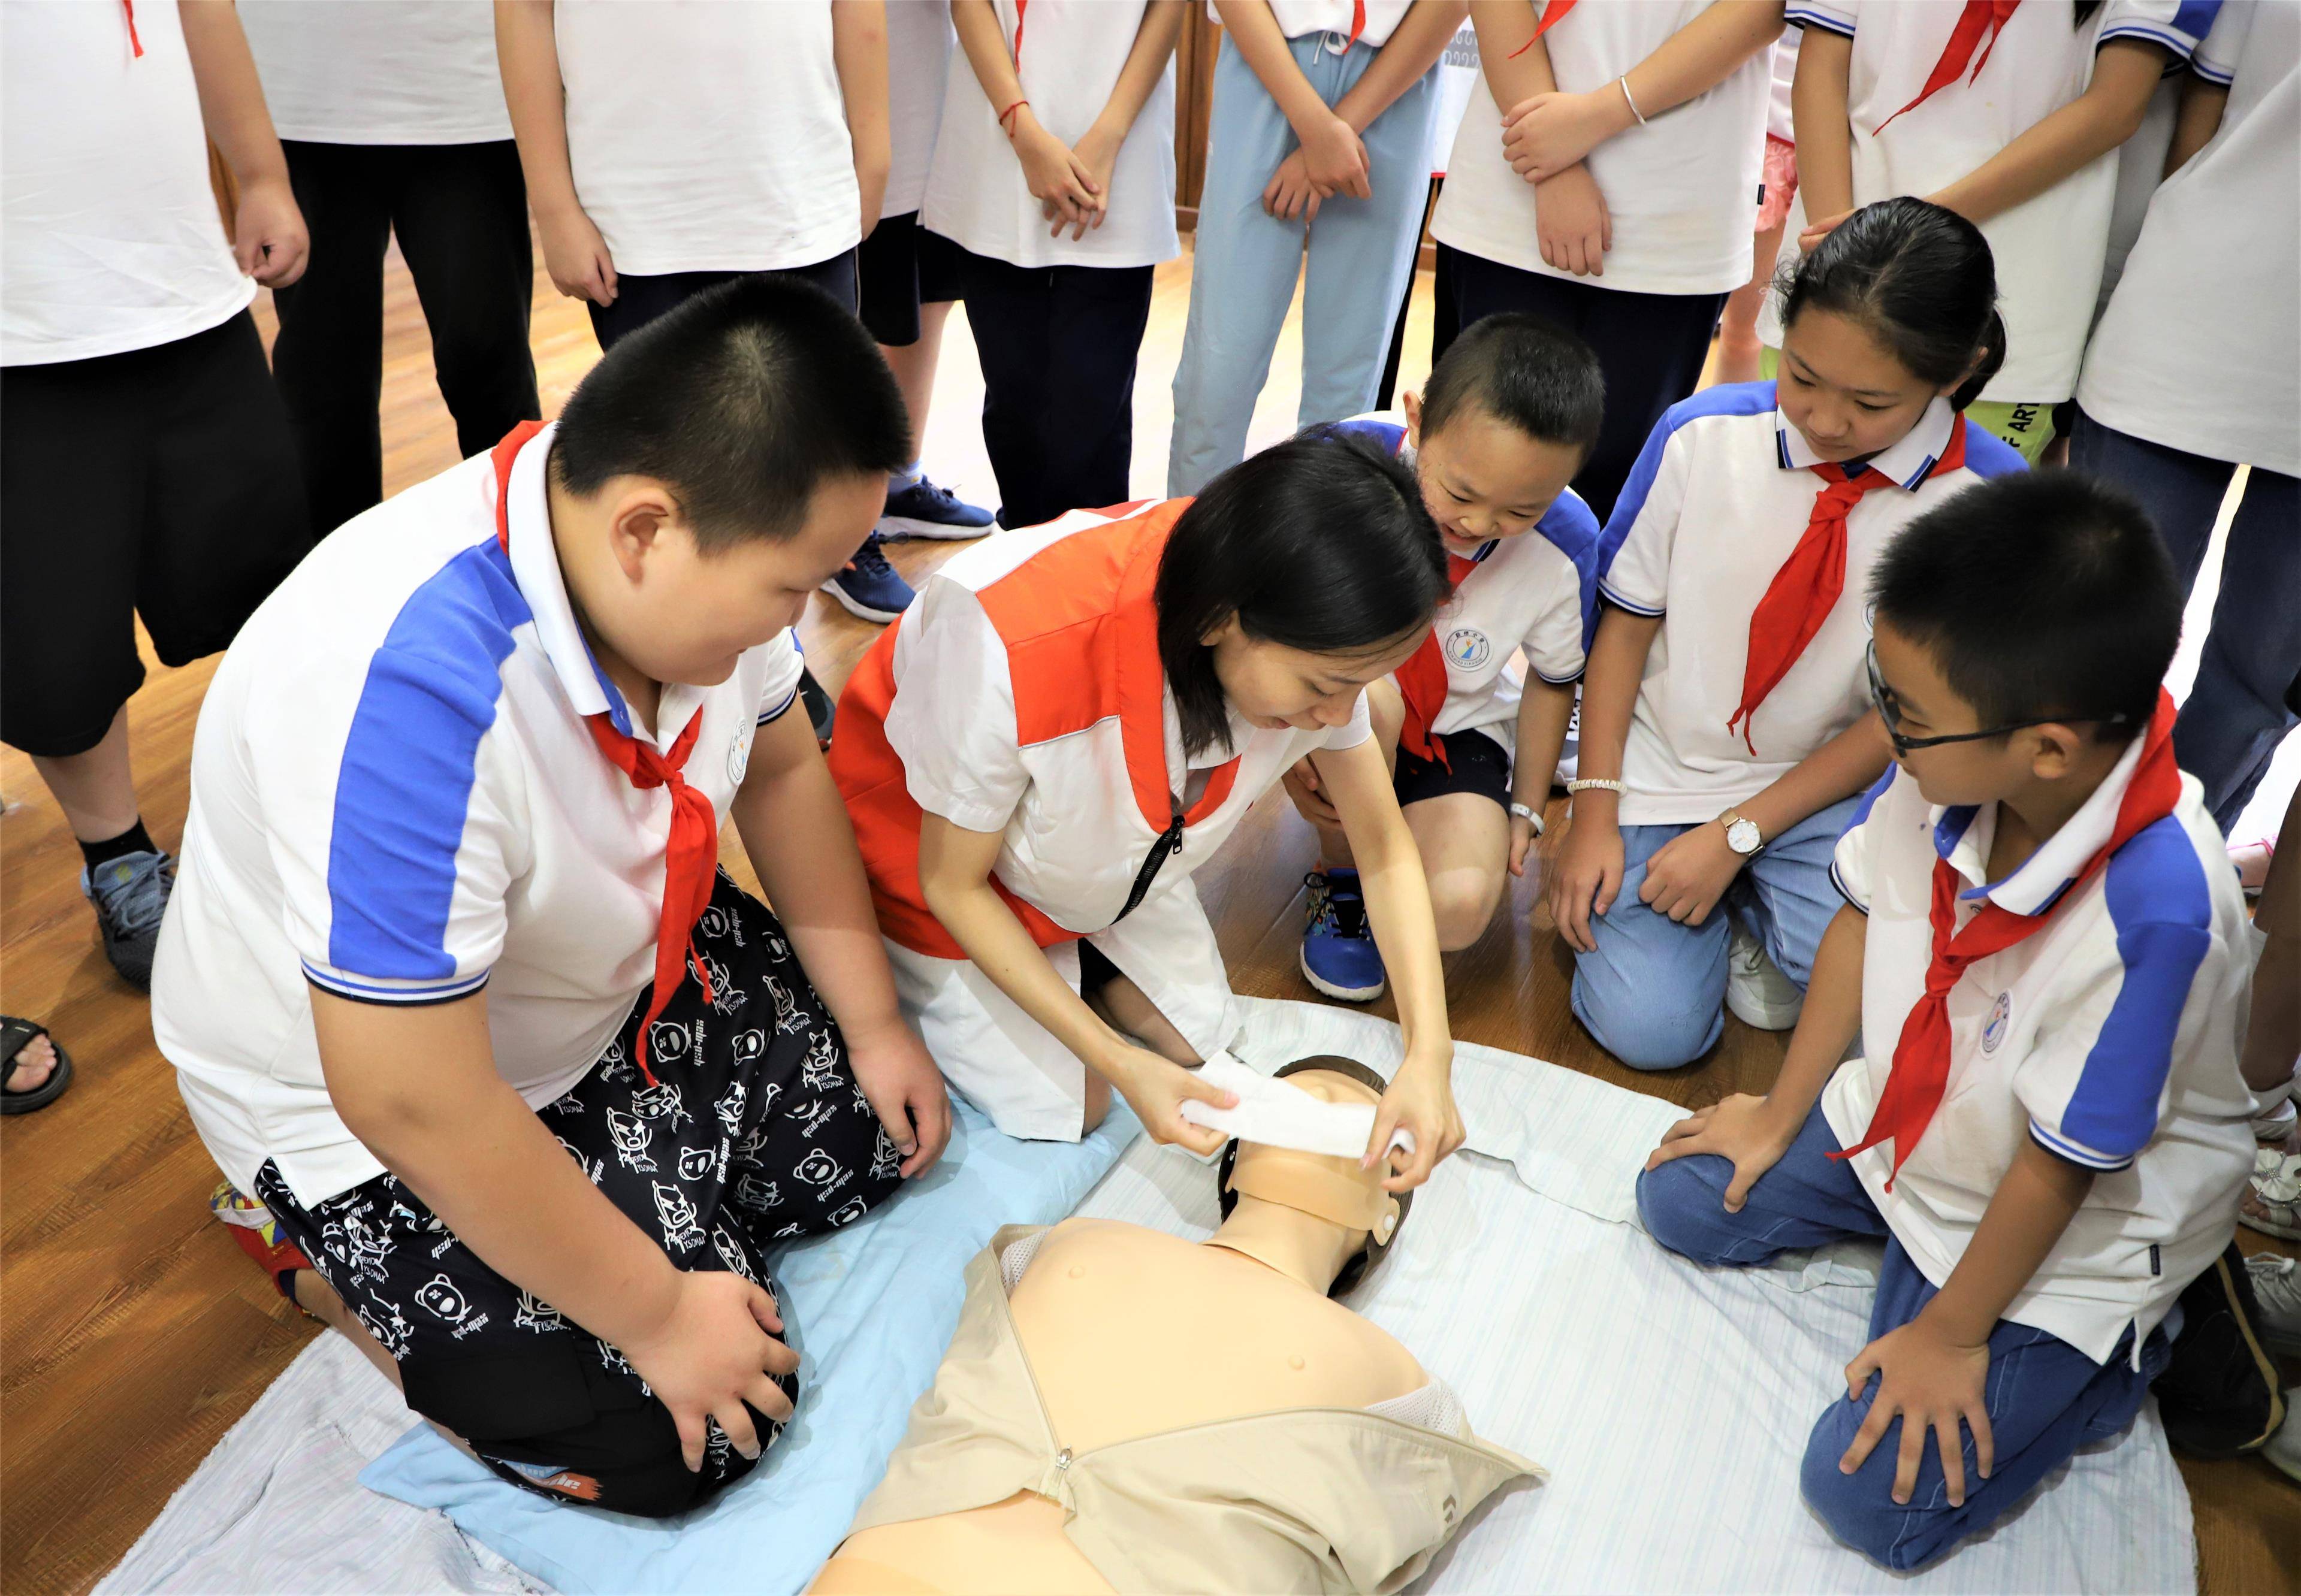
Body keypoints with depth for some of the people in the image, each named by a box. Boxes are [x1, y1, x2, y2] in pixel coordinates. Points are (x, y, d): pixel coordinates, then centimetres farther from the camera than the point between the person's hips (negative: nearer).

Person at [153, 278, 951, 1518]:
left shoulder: (694, 540, -18)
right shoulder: (408, 689, -41)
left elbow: (781, 769, 1)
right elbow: (413, 1106, -34)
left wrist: (875, 1024, 2)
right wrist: (657, 1314, -22)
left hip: (615, 971, 7)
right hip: (369, 1098, -7)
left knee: (881, 1135, 6)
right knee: (675, 1443, -7)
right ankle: (325, 1255, 11)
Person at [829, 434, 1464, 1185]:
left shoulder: (1315, 644, -29)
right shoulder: (1014, 650, -45)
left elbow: (1386, 852, -15)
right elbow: (952, 884, -27)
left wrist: (1429, 1053, -28)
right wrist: (1119, 1063, -29)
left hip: (1106, 837, 5)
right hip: (937, 833, -4)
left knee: (1197, 1041, 8)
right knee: (1066, 1109, 0)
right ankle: (895, 978, 22)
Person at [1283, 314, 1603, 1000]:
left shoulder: (1566, 544, -16)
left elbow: (1552, 678, 3)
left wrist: (1525, 809, 6)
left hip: (1456, 729, 1)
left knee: (1458, 910, -26)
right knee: (1364, 696, -39)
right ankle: (1343, 877, -8)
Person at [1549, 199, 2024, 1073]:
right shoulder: (1701, 435, -12)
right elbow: (1625, 623, -3)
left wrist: (1737, 834, -15)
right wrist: (1595, 812, -8)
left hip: (1827, 785, 0)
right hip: (1662, 772, 0)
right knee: (1646, 1028, -14)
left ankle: (1752, 905, 6)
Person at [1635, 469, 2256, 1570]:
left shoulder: (2154, 908, -40)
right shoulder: (1947, 766, -22)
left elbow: (2061, 1163, -26)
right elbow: (1863, 922, -3)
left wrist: (1952, 1335, -13)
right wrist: (1780, 1117, 7)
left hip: (2076, 1225, -6)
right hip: (1906, 1116, 6)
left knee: (1868, 1497, -9)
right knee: (1682, 1201, 9)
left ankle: (2125, 1353, 10)